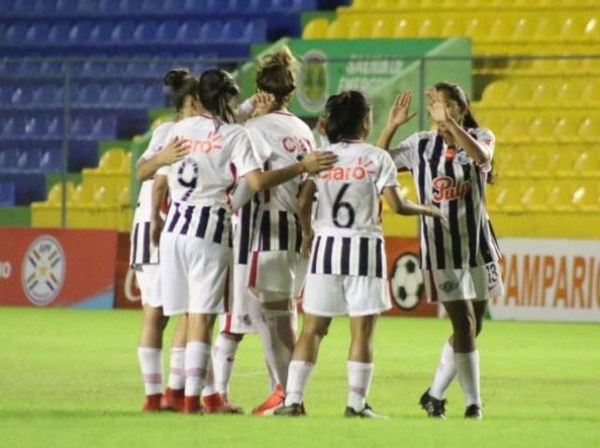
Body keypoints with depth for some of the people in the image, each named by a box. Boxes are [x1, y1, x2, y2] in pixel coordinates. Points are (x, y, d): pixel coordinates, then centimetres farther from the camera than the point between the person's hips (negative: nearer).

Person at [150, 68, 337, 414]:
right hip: (211, 229, -4)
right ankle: (192, 398, -8)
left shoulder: (180, 129, 9)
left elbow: (159, 183, 11)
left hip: (175, 228, 4)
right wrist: (303, 168, -10)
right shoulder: (235, 135, -3)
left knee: (191, 314, 10)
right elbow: (258, 181, -16)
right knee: (202, 317, -4)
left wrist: (156, 220, 27)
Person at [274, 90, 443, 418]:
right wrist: (427, 210, 11)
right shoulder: (376, 158, -4)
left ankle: (292, 399, 2)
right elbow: (397, 205, -8)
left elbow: (303, 202, -2)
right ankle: (356, 403, 1)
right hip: (364, 245, -3)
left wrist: (307, 234, 16)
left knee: (312, 328, 7)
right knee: (362, 331, 2)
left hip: (326, 244, 3)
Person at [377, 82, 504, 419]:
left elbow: (481, 155, -24)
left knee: (473, 326, 8)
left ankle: (436, 394, 23)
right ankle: (473, 401, -3)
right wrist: (392, 126, -14)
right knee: (464, 324, -9)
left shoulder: (480, 136, -1)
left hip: (477, 243, 2)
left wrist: (448, 121, -32)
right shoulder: (420, 144, 1)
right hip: (441, 246, -2)